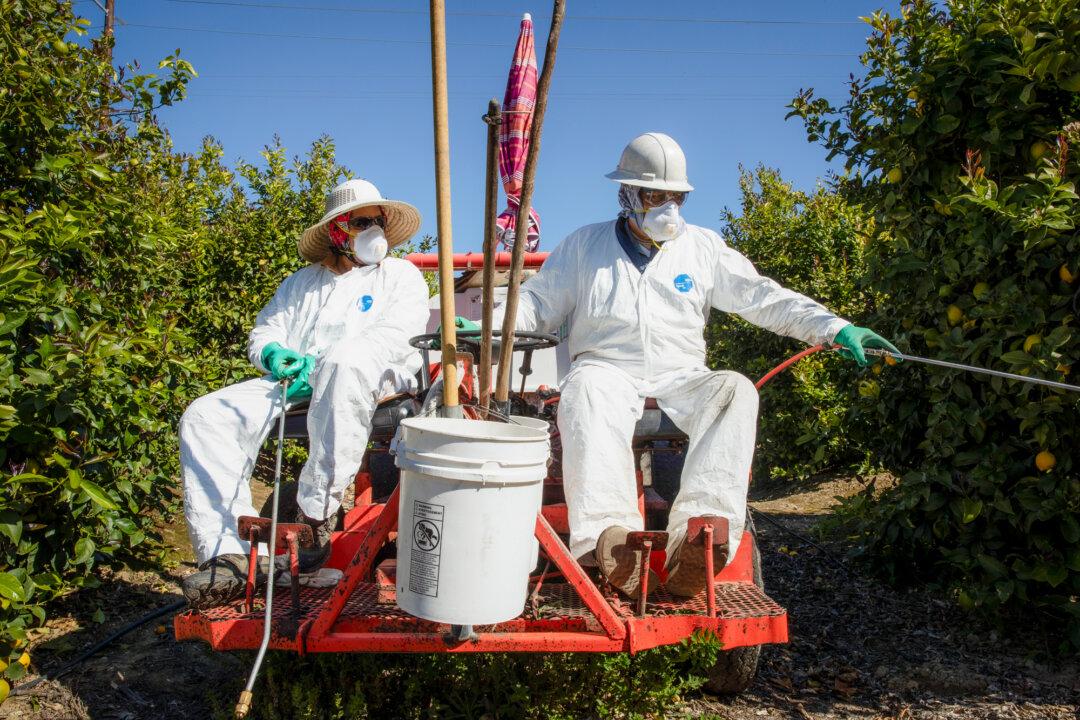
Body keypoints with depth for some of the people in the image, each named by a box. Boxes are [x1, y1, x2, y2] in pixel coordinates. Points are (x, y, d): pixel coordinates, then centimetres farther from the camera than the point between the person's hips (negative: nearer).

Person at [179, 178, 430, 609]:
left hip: (373, 380, -5)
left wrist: (322, 366, -15)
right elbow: (263, 332, 25)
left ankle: (317, 518, -39)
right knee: (206, 417, -18)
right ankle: (228, 555, -27)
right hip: (296, 382, 5)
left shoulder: (400, 275, 14)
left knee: (345, 361, -43)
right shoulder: (302, 282, 28)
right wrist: (275, 354, -3)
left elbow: (396, 336, -4)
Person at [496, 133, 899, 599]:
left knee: (736, 389, -31)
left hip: (680, 379, 2)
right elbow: (537, 302, 13)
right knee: (585, 386, -38)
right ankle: (609, 534, -52)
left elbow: (764, 298, 11)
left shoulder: (704, 247, 16)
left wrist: (836, 330, -2)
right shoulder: (585, 245, 14)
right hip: (609, 372, -1)